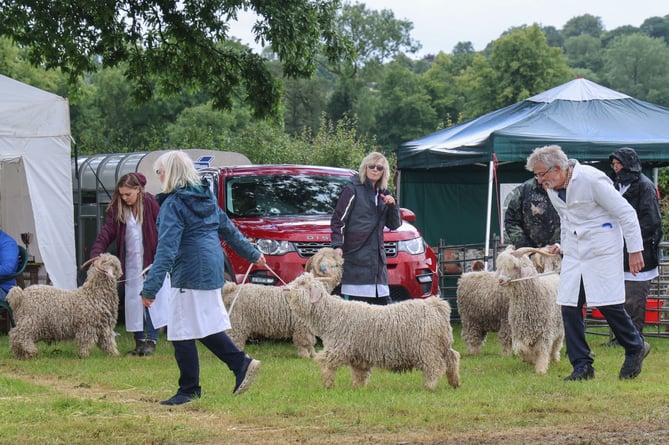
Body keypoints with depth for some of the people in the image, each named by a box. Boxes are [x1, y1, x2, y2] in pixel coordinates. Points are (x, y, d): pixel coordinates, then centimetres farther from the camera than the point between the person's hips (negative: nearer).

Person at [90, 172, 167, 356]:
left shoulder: (151, 204, -8)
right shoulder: (117, 209, 1)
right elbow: (107, 232, -7)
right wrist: (96, 254, -20)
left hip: (151, 260, -4)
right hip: (131, 263, 4)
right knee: (133, 302, 5)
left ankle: (151, 340, 5)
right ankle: (139, 341, 12)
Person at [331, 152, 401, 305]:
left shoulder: (383, 193, 18)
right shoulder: (353, 189, -1)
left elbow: (394, 225, 19)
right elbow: (338, 220, -5)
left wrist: (392, 205, 2)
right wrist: (338, 245, -16)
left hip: (377, 256, 7)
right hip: (355, 256, -7)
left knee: (383, 302, 5)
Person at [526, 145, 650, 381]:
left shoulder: (591, 179, -17)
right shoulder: (552, 189, 6)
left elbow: (625, 213, -13)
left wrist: (635, 250, -11)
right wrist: (564, 245, 20)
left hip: (602, 249, -7)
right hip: (574, 253, 7)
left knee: (608, 304, -8)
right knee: (569, 307, -2)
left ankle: (635, 348, 17)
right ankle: (582, 365, 4)